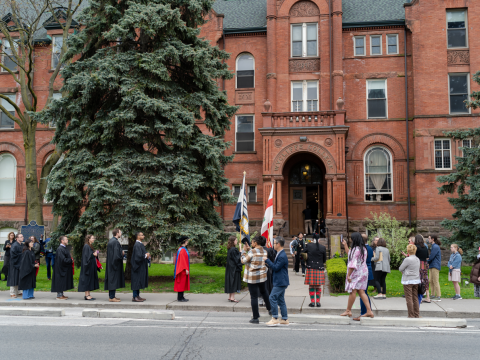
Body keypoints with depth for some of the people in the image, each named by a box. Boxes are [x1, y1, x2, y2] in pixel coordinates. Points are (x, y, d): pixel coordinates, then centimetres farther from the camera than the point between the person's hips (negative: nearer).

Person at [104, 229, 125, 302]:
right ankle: (112, 297, -4)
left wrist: (121, 252, 13)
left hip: (110, 263, 10)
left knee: (111, 279, 14)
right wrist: (122, 254, -6)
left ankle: (111, 296, 20)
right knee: (114, 279, -6)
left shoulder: (110, 240, 13)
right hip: (115, 263, -10)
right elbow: (117, 254, -25)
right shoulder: (115, 242, -19)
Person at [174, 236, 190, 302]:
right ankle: (180, 298, -2)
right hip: (183, 269, -11)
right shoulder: (182, 250, -18)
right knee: (181, 283, -6)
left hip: (182, 269, 11)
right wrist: (186, 269, -22)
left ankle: (181, 297, 16)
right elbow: (183, 260, -22)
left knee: (183, 283, 12)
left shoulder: (181, 249, 14)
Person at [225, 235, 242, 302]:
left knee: (230, 282, 13)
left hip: (230, 268, 9)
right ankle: (232, 297, -3)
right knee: (234, 282, -5)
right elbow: (237, 259, -19)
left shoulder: (230, 249, 10)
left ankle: (230, 297, 18)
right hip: (234, 268, -9)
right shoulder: (234, 250, -19)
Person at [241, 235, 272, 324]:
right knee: (264, 292, 29)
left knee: (254, 297, 0)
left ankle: (255, 318, 4)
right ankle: (270, 309, 39)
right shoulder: (264, 251, 2)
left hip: (252, 277, -7)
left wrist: (244, 251, 0)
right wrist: (249, 249, 14)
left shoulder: (252, 252, -20)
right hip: (262, 276, 7)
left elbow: (243, 261, -10)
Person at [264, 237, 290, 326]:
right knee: (280, 300, 12)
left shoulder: (282, 256, -19)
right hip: (280, 281, 10)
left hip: (281, 282, -10)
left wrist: (267, 260, -14)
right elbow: (275, 267, 19)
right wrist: (268, 264, 4)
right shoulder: (279, 254, 13)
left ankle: (275, 319, -5)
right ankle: (285, 319, 17)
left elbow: (276, 268, -20)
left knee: (272, 298, -10)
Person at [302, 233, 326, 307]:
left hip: (310, 268, 0)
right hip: (319, 268, 1)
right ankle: (318, 302, 8)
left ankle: (312, 302, 4)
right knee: (318, 286, 8)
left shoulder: (308, 245, -3)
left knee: (311, 286, 6)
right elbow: (324, 259, 6)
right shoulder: (323, 247, -1)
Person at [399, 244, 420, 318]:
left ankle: (411, 315, 1)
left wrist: (403, 272, 12)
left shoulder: (407, 259, -16)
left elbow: (400, 269, -10)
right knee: (415, 298, 12)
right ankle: (417, 315, 15)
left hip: (408, 281, -7)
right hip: (416, 280, 7)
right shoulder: (418, 259, 6)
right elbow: (419, 270, 13)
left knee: (409, 298, -1)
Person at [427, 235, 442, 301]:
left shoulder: (436, 247, -15)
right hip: (432, 266, 10)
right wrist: (429, 263, 5)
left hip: (435, 266, -10)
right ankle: (433, 295, 19)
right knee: (431, 281, 12)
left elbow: (431, 257, -17)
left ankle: (438, 296, -5)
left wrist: (427, 262, -2)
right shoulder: (433, 246, 15)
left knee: (435, 281, -8)